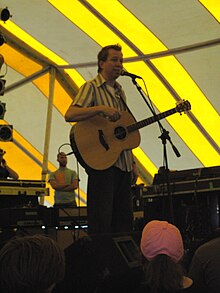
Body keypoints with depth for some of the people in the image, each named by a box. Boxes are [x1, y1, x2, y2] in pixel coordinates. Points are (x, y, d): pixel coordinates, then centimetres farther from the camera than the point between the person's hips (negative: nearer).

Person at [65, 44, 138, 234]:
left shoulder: (119, 91, 19)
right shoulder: (92, 87, -3)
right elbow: (70, 115, -20)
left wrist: (132, 163, 19)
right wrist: (101, 108, -30)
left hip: (123, 164, 8)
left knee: (124, 222, 11)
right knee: (101, 221, -6)